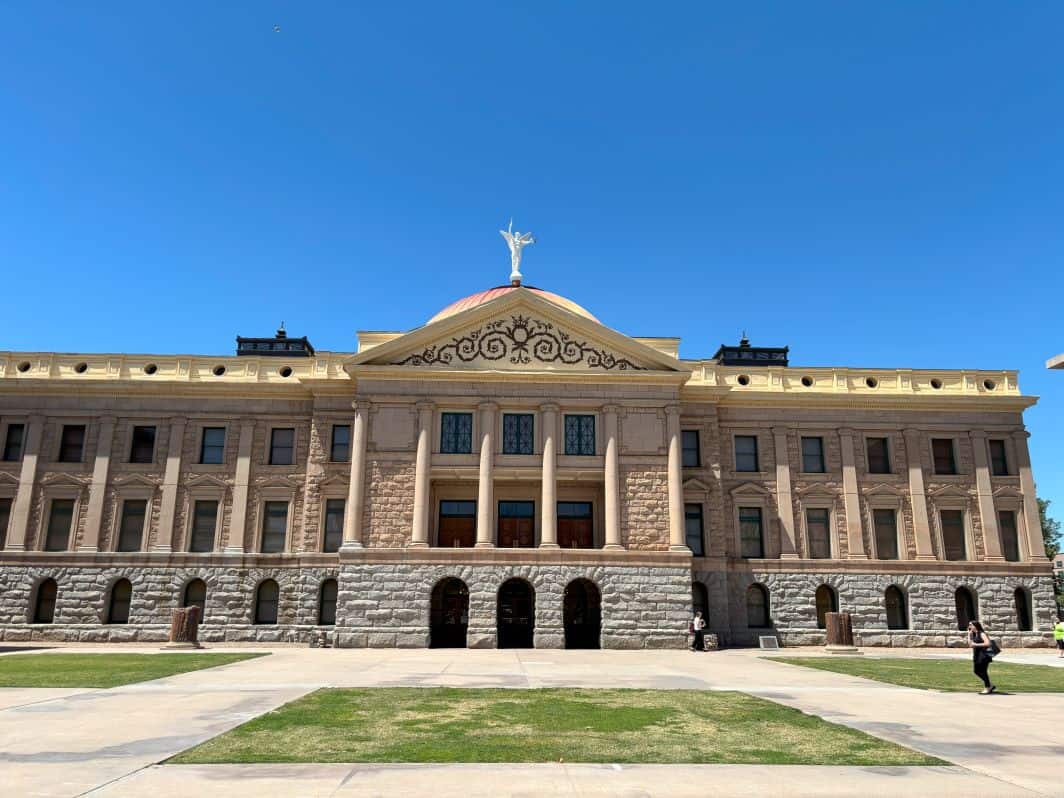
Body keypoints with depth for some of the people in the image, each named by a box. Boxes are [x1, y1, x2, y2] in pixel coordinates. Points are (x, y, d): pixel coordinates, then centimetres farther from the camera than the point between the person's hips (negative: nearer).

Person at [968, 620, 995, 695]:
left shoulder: (982, 634, -11)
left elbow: (987, 643, -22)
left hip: (983, 655, -9)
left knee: (983, 672, -5)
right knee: (976, 671, 12)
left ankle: (987, 688, 10)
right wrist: (969, 634, 10)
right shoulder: (974, 635, 14)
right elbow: (970, 645, 11)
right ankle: (989, 686, 25)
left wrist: (976, 644, -20)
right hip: (977, 655, 9)